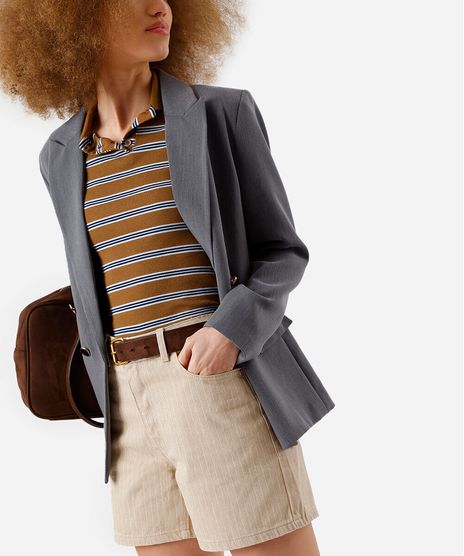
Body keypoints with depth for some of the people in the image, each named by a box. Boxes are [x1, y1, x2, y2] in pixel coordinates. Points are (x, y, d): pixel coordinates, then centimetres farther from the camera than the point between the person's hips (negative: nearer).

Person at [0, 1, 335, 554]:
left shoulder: (221, 114, -1)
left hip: (226, 382, -4)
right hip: (136, 404, 4)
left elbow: (282, 252, 0)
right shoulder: (62, 156, 11)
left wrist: (231, 330, -19)